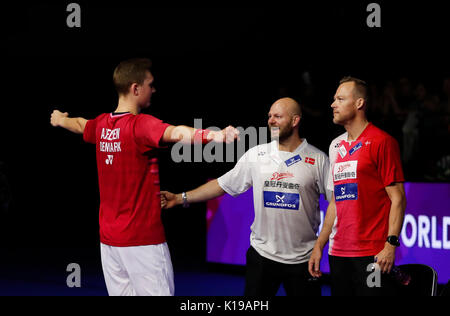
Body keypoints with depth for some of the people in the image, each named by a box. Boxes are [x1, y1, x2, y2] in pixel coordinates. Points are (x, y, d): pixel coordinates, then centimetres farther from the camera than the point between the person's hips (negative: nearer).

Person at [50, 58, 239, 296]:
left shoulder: (101, 125, 7)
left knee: (120, 292, 11)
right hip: (142, 238, -8)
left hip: (108, 237, 8)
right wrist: (213, 135, -55)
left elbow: (80, 125, 31)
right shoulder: (141, 124, -16)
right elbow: (174, 133, -37)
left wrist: (60, 120, 55)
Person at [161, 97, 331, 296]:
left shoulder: (318, 159, -2)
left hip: (302, 259, -2)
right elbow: (223, 185, 10)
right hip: (262, 255, 2)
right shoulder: (255, 155, 5)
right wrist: (180, 198, 5)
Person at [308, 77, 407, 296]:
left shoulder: (381, 142, -6)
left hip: (372, 254, -7)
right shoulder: (336, 146, 16)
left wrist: (390, 245, -18)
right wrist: (319, 245, 17)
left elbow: (397, 198, -9)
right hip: (338, 253, 7)